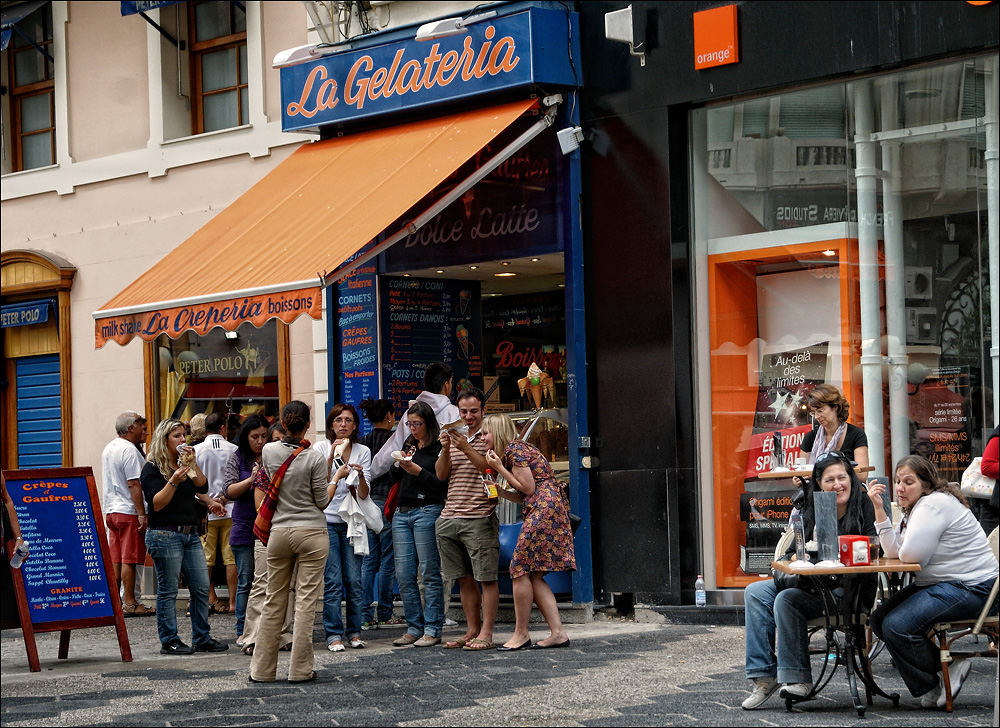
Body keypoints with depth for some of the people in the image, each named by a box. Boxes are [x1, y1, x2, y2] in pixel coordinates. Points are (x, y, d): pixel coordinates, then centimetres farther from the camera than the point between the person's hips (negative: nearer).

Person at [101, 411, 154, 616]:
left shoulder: (108, 449, 16)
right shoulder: (129, 450, -14)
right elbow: (134, 485, -19)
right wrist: (142, 515, -19)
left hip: (110, 511, 9)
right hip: (129, 512, -9)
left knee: (115, 559, 10)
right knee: (129, 559, -6)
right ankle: (129, 603, -5)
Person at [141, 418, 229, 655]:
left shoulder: (185, 464, 16)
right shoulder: (152, 469, -5)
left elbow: (202, 487, 3)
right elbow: (157, 503, -13)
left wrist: (192, 464, -7)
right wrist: (174, 481, -24)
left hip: (190, 533, 7)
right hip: (165, 535, -7)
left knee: (201, 588, 6)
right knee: (168, 590, -3)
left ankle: (202, 638, 14)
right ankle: (169, 641, 3)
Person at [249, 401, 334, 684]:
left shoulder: (269, 451, -1)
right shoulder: (314, 458, -11)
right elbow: (322, 501, -5)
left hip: (279, 531, 3)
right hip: (312, 533, -3)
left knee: (274, 602, 10)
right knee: (306, 601, 1)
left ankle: (262, 669, 13)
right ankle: (300, 669, 1)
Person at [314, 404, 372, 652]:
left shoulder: (363, 452, 7)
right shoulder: (321, 448, 2)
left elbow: (363, 494, 1)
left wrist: (360, 476, -20)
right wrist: (332, 455, -18)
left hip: (352, 521, 2)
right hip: (327, 520, -2)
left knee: (354, 580, -1)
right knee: (333, 581, -6)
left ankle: (354, 632, 10)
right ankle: (334, 634, -1)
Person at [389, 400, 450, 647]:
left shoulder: (439, 448, -4)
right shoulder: (408, 444, 17)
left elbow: (442, 484, -10)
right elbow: (394, 477, 21)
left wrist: (418, 471, -14)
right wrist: (399, 465, 3)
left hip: (427, 511, -7)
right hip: (402, 513, 7)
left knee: (430, 574, -5)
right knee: (404, 575, 4)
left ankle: (432, 630, -3)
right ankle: (414, 628, 9)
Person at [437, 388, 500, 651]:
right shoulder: (454, 436, 17)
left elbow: (492, 469, -12)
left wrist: (466, 449, -21)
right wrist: (445, 449, -8)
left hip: (479, 518, -6)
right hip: (450, 517, 6)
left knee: (486, 578, -4)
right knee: (464, 579, 9)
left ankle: (486, 634, -2)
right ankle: (472, 630, 16)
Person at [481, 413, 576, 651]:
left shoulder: (514, 450, -6)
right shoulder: (515, 450, 23)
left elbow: (529, 488, -10)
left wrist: (500, 468, -5)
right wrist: (499, 491, 12)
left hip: (544, 507, -10)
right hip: (547, 509, 10)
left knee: (521, 570, -6)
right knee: (533, 576, 6)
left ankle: (521, 634, -2)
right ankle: (558, 633, 1)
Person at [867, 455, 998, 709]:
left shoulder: (934, 504, -17)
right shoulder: (913, 508, 15)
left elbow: (910, 555, -25)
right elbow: (893, 552, 2)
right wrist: (879, 508, -1)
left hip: (969, 588, -12)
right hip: (937, 584, 12)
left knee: (897, 625, -23)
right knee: (880, 620, 5)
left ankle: (929, 687, -1)